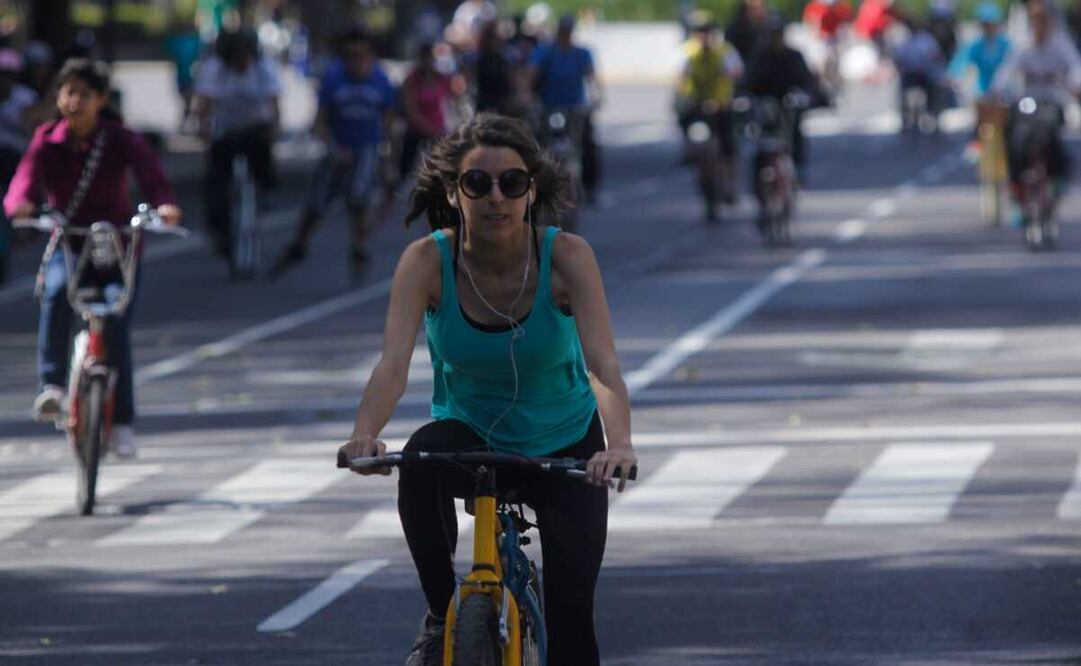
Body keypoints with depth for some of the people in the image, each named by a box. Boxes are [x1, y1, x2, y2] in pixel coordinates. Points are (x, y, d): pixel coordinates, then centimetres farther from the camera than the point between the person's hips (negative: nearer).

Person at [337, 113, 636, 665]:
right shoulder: (427, 261, -20)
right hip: (470, 433, 0)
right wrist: (364, 435, -52)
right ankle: (442, 616, -15)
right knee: (421, 459, -35)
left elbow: (603, 364, -34)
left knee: (571, 607, -12)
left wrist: (619, 443, -53)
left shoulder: (566, 256, -23)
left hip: (564, 444, 0)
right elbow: (393, 362, -32)